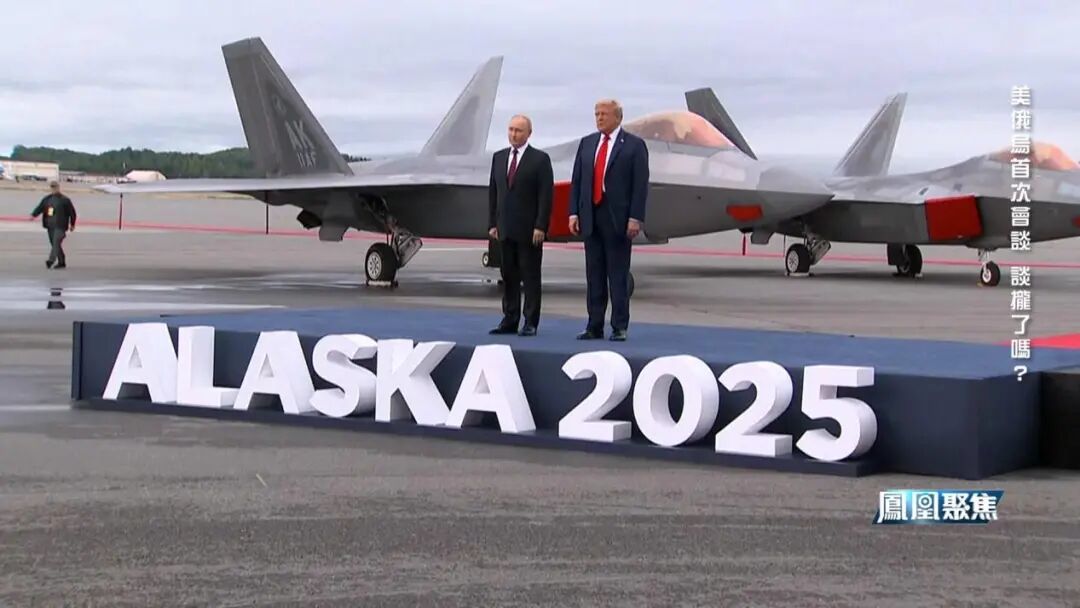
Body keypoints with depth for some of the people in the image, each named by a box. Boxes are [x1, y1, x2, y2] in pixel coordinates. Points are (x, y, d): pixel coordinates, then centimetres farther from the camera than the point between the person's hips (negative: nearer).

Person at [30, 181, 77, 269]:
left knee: (56, 243, -20)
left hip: (60, 226, -7)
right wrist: (33, 215, -12)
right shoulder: (47, 199, 13)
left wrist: (72, 225, 5)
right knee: (55, 244, 11)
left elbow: (72, 212, 2)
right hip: (50, 226, 7)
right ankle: (62, 262, 21)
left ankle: (51, 260, -33)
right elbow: (39, 207, 7)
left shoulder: (64, 200, -3)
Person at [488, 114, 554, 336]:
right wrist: (492, 224, 8)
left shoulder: (540, 159, -4)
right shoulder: (499, 157, 13)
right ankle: (510, 320, 13)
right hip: (505, 229, 5)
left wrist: (540, 227, -14)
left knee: (530, 276, -1)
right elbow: (493, 192, 15)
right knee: (509, 276, 8)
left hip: (529, 230, -5)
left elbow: (546, 195, -7)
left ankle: (531, 323, 2)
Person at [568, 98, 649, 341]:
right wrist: (574, 212, 3)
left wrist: (635, 218, -13)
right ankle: (594, 327, 11)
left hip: (618, 219, -4)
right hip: (591, 218, 5)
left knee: (618, 276, -1)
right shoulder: (587, 143, 12)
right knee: (594, 275, 7)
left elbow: (640, 184, -6)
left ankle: (620, 327, 4)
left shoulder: (634, 145, -2)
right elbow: (576, 181, 11)